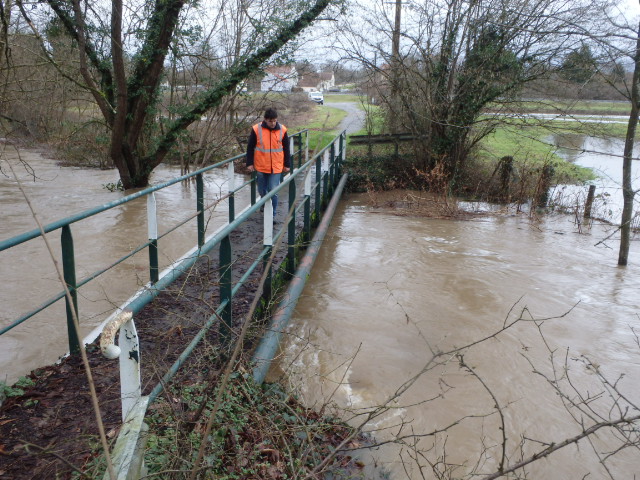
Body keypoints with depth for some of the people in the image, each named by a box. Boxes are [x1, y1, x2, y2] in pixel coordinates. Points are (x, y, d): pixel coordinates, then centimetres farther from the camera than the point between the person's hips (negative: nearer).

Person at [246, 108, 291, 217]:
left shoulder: (282, 130, -3)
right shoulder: (256, 129, -7)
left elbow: (286, 149, 6)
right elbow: (250, 147, 1)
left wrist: (287, 165, 8)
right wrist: (249, 163, 0)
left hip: (276, 167, -1)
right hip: (260, 167, 1)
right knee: (262, 190, 15)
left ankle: (272, 215, 6)